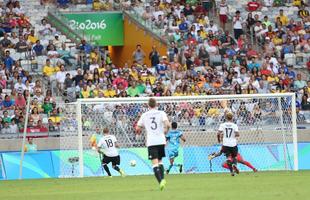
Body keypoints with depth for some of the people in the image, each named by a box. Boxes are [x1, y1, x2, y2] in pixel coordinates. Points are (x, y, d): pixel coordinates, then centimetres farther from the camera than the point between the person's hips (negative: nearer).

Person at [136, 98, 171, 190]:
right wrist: (166, 130, 10)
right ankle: (162, 179, 9)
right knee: (160, 161, 21)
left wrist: (139, 131, 34)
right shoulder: (161, 113, 2)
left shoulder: (144, 115, 6)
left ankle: (160, 181, -23)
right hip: (161, 140, 1)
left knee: (155, 163, -7)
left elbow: (138, 128, 11)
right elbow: (168, 124, -11)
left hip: (151, 142, -1)